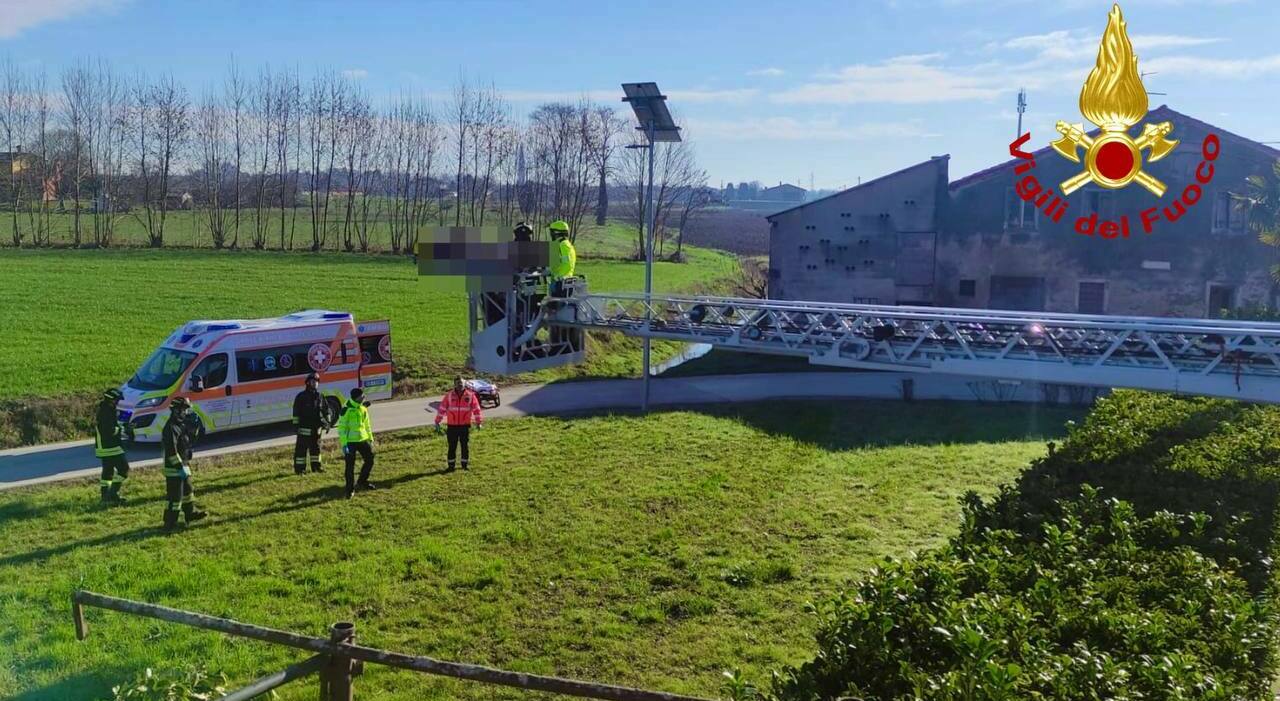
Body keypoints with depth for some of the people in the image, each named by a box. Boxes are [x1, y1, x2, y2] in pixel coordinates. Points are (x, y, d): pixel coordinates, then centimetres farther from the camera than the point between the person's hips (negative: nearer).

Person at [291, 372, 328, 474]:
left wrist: (327, 422, 12)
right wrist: (296, 424, -10)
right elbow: (296, 412, -7)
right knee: (301, 448, -3)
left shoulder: (320, 396, 10)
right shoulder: (301, 396, -5)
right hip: (304, 427, -5)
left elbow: (325, 410, 18)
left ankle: (316, 466, 23)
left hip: (317, 427, 5)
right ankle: (299, 468, 1)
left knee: (316, 447, 13)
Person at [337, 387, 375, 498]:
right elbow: (341, 428, -13)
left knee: (370, 460, 9)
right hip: (350, 441, -6)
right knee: (350, 466, -1)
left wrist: (371, 439, 17)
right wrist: (344, 444, -18)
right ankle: (350, 490, 12)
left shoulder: (364, 408, 8)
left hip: (363, 440, 7)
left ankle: (362, 482, 29)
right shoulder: (346, 410, -14)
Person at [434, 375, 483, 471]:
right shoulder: (449, 395, -1)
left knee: (465, 446, 7)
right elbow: (442, 408, 1)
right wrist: (437, 422, 0)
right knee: (452, 446, 5)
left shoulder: (470, 395, -1)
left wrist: (478, 422, 0)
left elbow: (476, 409, 2)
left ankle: (465, 464, 20)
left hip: (465, 426, 0)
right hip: (452, 426, 0)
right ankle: (451, 465, 14)